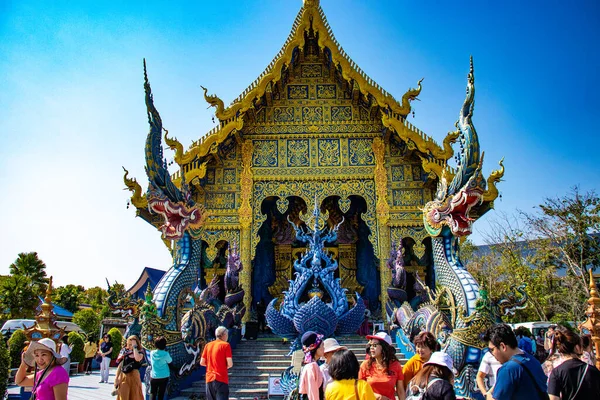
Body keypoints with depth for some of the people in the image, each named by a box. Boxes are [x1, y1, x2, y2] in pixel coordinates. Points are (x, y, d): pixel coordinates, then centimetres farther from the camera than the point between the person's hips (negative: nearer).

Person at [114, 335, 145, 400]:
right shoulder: (125, 351, 4)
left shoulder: (140, 352, -3)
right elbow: (120, 366, 7)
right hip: (124, 376, 2)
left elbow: (137, 359, -26)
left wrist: (134, 347, -16)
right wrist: (116, 378, 2)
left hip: (134, 376, -2)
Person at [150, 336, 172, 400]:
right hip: (164, 377, -2)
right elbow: (170, 362, -1)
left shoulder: (152, 353, -7)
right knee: (161, 394, 9)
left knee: (152, 393, 11)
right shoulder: (166, 354, -16)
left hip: (154, 376, 2)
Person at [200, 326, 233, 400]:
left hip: (209, 378, 5)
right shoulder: (225, 345, -4)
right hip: (221, 378, -5)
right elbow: (230, 364, -11)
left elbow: (202, 363, 9)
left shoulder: (208, 345, 9)